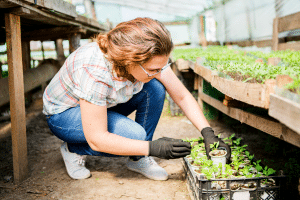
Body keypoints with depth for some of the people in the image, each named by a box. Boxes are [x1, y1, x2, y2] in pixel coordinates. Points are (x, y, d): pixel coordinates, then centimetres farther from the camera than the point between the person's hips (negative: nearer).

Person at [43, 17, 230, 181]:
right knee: (135, 135, -29)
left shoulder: (149, 59, -22)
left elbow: (183, 96, -13)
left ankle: (138, 159, -3)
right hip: (64, 114, -6)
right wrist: (154, 148, -36)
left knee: (155, 88, -20)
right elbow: (96, 139, -35)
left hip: (106, 104, 6)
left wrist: (208, 133, -24)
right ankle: (74, 150, -2)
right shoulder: (94, 71, -40)